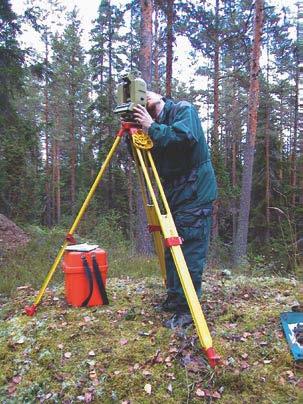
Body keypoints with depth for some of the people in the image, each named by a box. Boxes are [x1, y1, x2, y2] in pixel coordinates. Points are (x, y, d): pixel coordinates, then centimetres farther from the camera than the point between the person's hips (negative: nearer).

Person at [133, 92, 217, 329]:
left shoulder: (183, 109, -3)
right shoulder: (156, 124, 17)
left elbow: (186, 136, -23)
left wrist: (152, 127, -15)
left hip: (195, 193, -8)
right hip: (175, 194, 8)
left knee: (190, 252, -7)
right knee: (172, 251, 12)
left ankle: (187, 311, 2)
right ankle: (173, 300, 26)